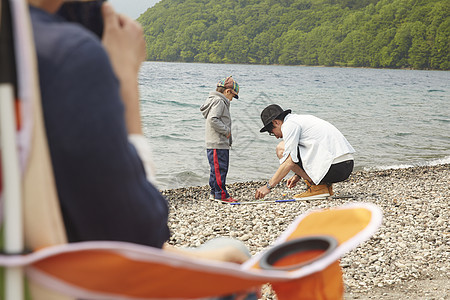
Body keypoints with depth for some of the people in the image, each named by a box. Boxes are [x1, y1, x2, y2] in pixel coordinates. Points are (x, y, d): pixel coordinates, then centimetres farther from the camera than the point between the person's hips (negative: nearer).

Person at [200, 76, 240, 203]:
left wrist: (226, 132, 14)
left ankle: (214, 192, 22)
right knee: (220, 169, -6)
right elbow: (213, 119, -25)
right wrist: (226, 130, -17)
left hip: (221, 143, 11)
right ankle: (221, 194, -2)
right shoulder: (219, 101, -14)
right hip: (217, 144, -11)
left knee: (217, 169, 15)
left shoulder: (218, 101, 19)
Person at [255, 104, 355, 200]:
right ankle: (325, 184, 13)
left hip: (335, 167, -10)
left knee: (281, 149, -4)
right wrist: (298, 175, 30)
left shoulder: (289, 124, -4)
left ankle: (317, 186, -4)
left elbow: (289, 162, -11)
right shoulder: (303, 118, 24)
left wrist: (268, 186, -5)